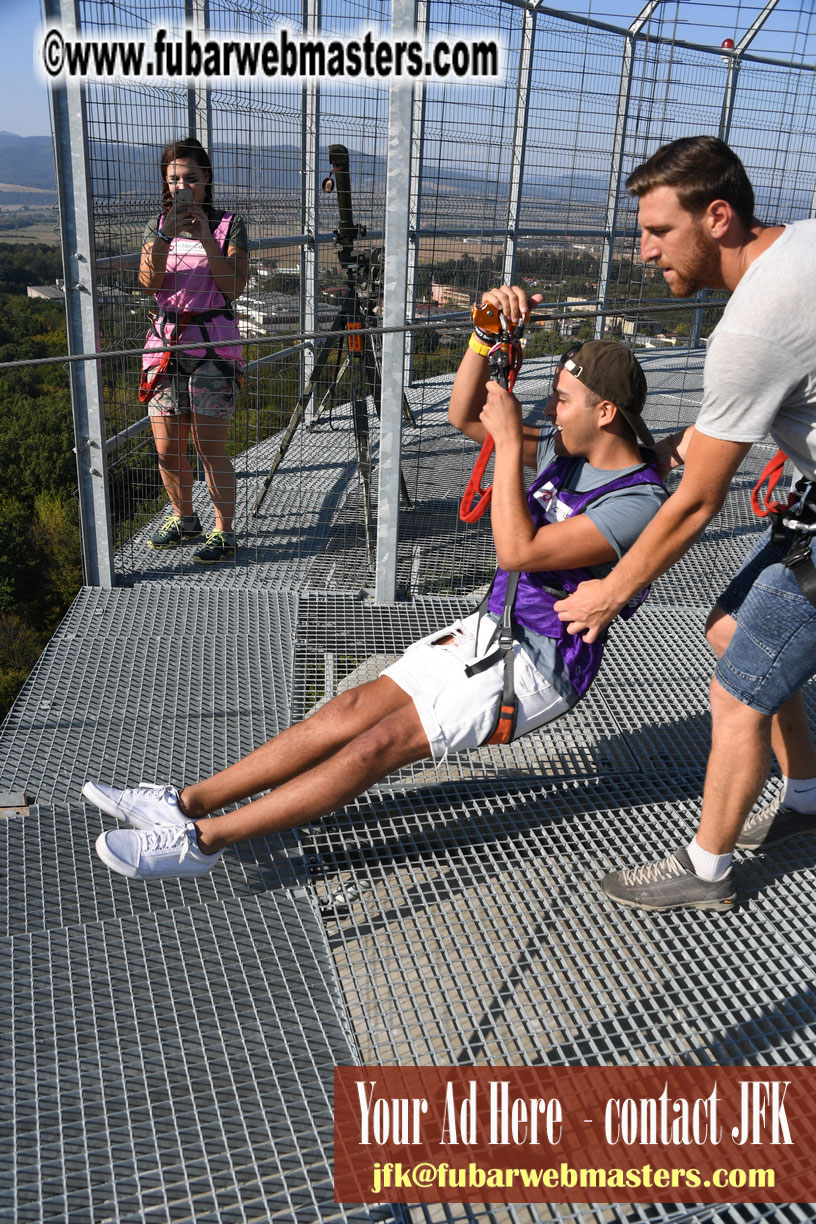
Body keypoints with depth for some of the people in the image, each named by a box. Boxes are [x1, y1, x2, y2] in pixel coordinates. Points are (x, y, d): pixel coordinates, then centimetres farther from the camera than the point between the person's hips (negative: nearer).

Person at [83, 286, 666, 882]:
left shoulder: (638, 502, -19)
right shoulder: (564, 450, 7)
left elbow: (518, 552, -26)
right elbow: (465, 416, 8)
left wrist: (510, 441, -21)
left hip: (536, 668, -8)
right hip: (488, 630, 8)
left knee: (382, 742, -17)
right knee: (355, 707, -4)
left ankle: (203, 839, -15)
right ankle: (186, 801, -4)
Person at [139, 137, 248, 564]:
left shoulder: (228, 225, 2)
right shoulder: (157, 226, 11)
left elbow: (234, 287, -10)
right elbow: (149, 281, -5)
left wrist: (206, 239, -19)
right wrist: (164, 237, -20)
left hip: (213, 342, -4)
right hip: (165, 341, 4)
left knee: (209, 447, -6)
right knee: (166, 448, 7)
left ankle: (223, 533, 7)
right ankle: (183, 519, 28)